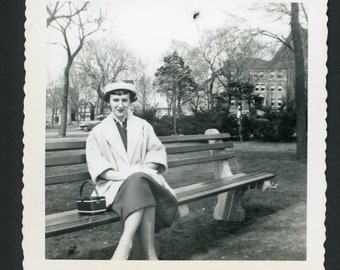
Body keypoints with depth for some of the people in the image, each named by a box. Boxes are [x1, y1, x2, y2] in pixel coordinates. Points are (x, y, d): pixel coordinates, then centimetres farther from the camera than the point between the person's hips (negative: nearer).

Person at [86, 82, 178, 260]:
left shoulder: (143, 126, 19)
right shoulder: (98, 131, 13)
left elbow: (157, 151, 9)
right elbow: (95, 163, 0)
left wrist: (144, 169, -12)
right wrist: (118, 174, -20)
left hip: (145, 177, 2)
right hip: (114, 183, -1)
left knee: (139, 182, -38)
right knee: (140, 190, -37)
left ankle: (125, 243, -42)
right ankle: (151, 255, -41)